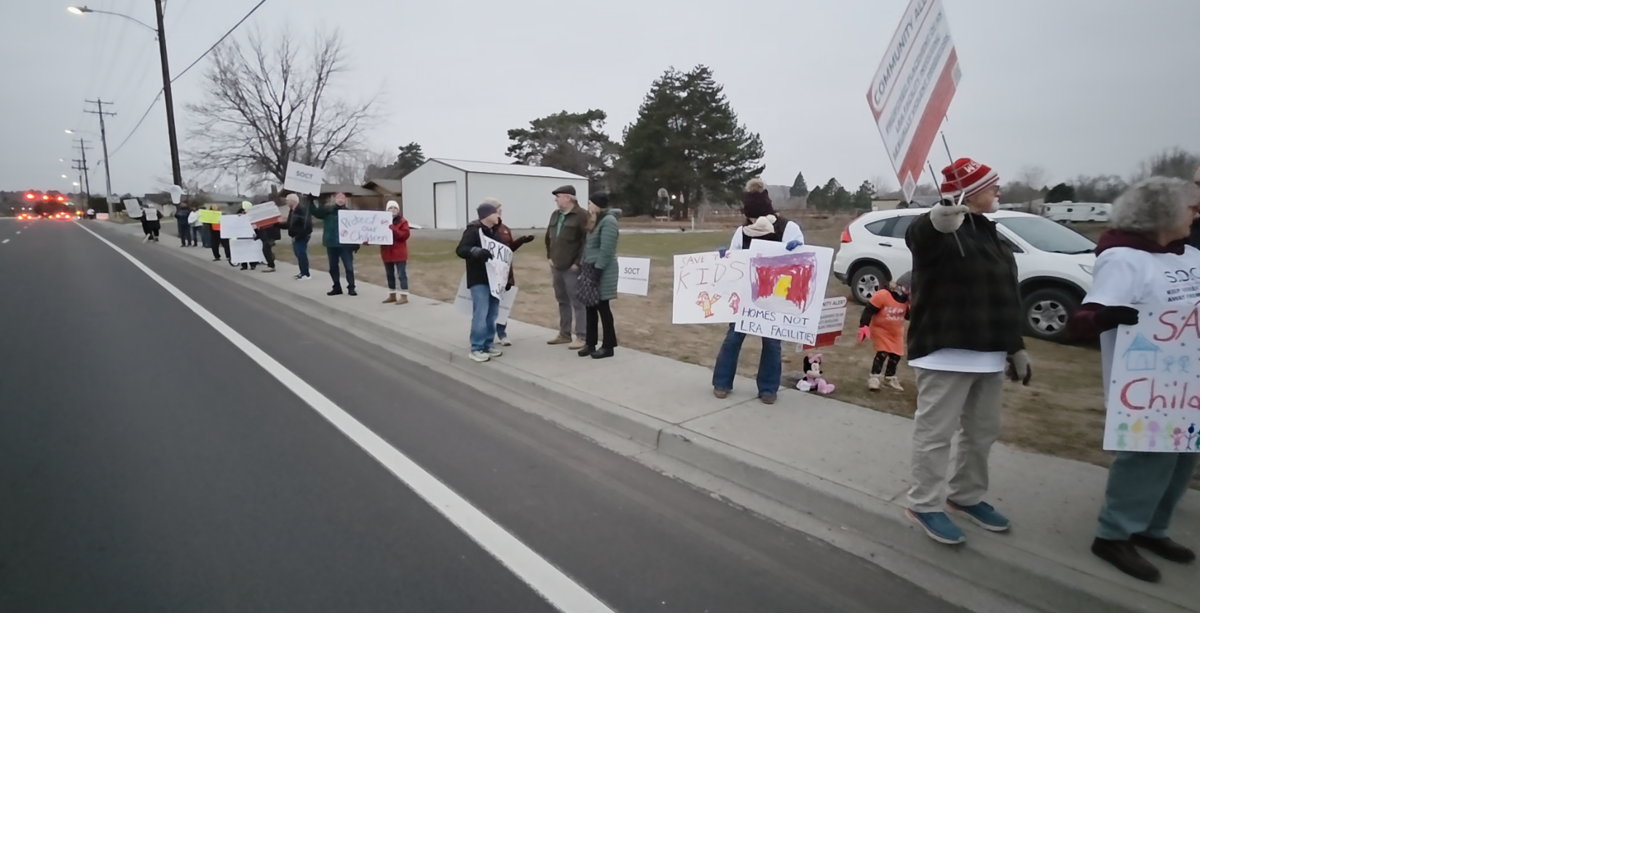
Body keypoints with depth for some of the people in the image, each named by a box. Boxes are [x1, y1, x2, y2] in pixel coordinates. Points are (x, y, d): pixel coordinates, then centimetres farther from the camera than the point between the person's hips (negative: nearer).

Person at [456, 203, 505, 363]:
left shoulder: (494, 231, 14)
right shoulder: (473, 231, -11)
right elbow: (461, 250, -21)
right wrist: (477, 251, -40)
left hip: (493, 278, 8)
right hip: (478, 280, -8)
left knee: (492, 314, 10)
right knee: (480, 314, -10)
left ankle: (487, 345, 19)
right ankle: (476, 349, -5)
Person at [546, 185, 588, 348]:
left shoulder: (581, 215, -12)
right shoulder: (555, 215, 14)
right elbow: (549, 238, 25)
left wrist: (578, 262, -16)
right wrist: (550, 257, 15)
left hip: (572, 268, -8)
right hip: (557, 267, 8)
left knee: (577, 302, -4)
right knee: (562, 301, 14)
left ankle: (581, 337, 0)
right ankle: (565, 333, 23)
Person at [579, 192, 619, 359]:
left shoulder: (608, 221, -14)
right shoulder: (596, 220, 16)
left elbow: (606, 251, -20)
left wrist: (597, 272, -21)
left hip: (602, 273, -9)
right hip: (592, 269, 9)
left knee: (602, 307, -3)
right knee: (590, 307, 10)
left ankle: (608, 346, 4)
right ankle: (590, 344, 17)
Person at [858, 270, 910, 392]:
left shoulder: (907, 299, -3)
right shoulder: (883, 295, -24)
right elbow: (868, 311, -22)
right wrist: (864, 326, -26)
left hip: (896, 332, 7)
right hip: (880, 329, -7)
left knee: (895, 354, 9)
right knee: (882, 353, -17)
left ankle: (891, 378, 27)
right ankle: (874, 378, -4)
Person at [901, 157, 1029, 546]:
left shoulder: (990, 234, 17)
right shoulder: (938, 231, -10)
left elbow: (1005, 297, 22)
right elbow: (918, 236, -37)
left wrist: (1016, 346, 20)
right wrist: (937, 222, -61)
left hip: (988, 352, 9)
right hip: (946, 352, -9)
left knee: (983, 430, 16)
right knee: (936, 431, -3)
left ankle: (966, 496, 31)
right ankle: (924, 505, 9)